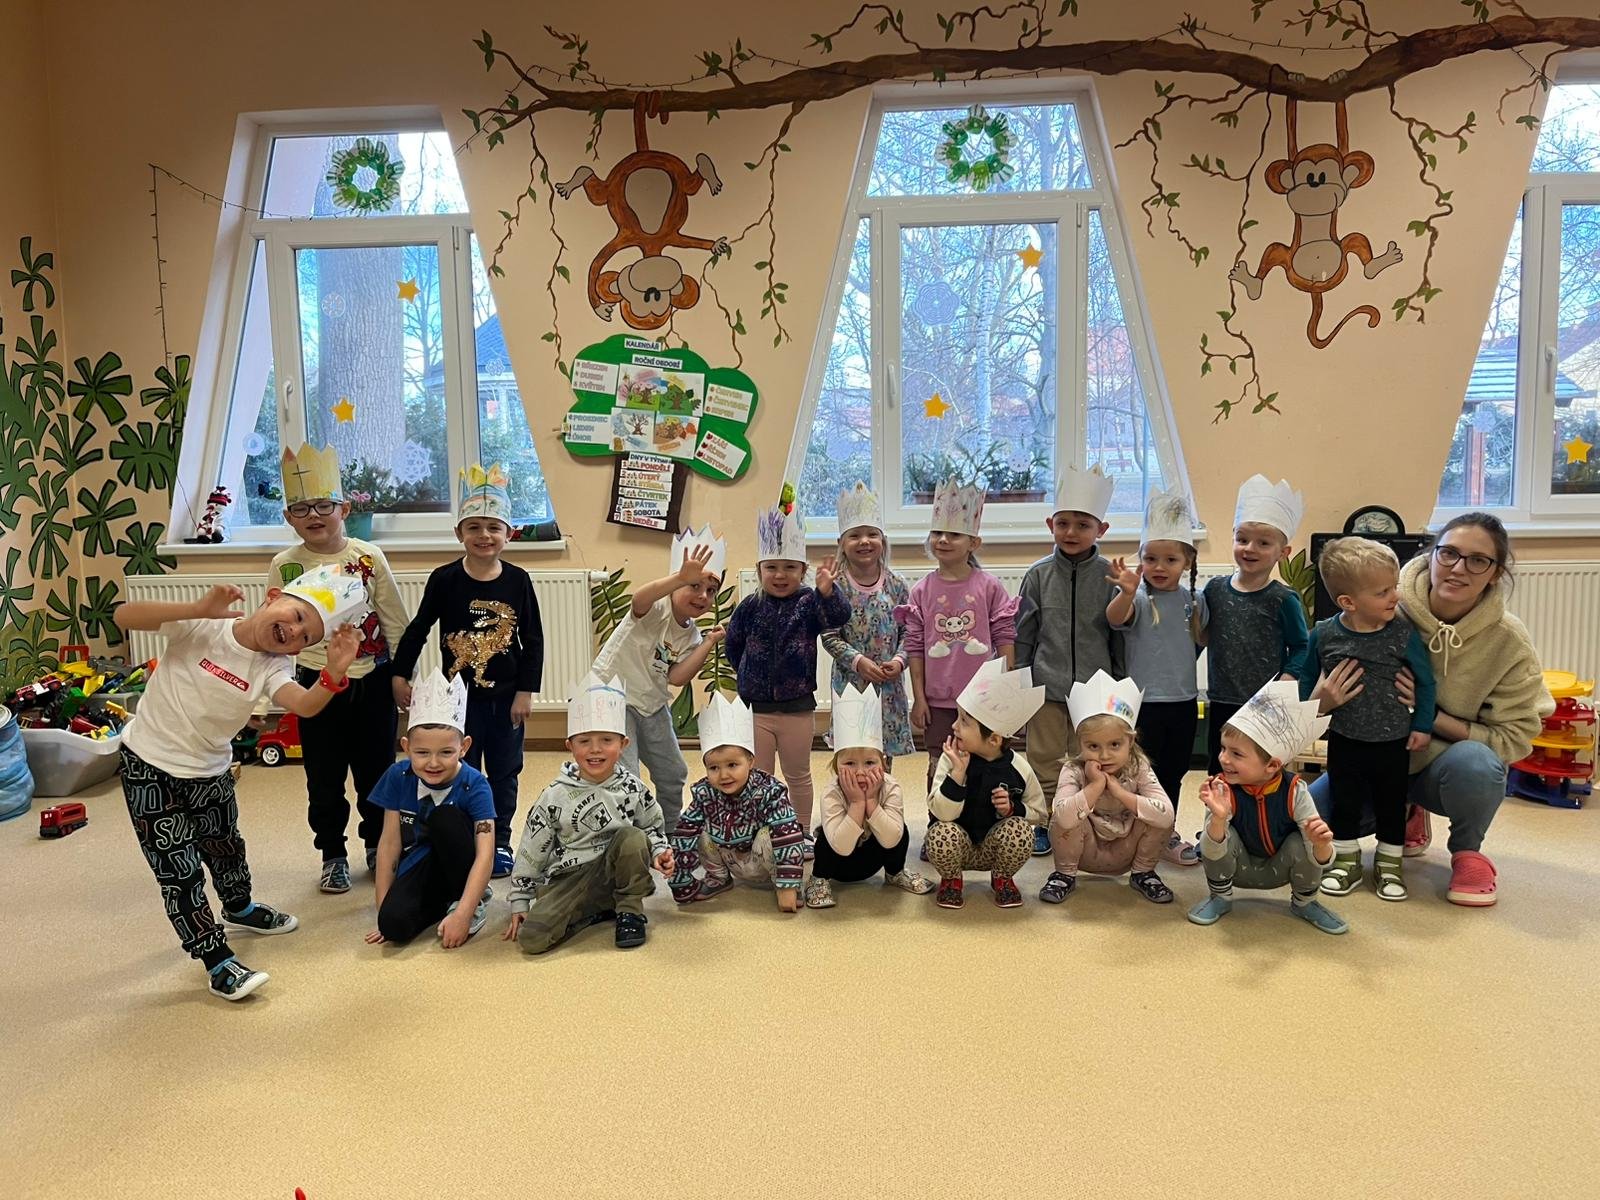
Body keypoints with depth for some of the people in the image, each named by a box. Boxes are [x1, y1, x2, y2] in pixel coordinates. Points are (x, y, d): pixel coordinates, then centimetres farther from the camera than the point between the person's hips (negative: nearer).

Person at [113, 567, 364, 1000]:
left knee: (225, 847, 24)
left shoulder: (272, 666, -13)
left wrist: (335, 671, -52)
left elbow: (305, 704, -32)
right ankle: (218, 964, 8)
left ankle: (239, 908, 54)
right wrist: (199, 607, -40)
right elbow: (123, 616, -28)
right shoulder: (202, 625, -19)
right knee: (180, 869, -2)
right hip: (148, 765, -4)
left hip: (209, 772, 4)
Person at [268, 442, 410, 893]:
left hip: (371, 680, 0)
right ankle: (332, 855, 26)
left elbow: (395, 622, 0)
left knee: (376, 770, 11)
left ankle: (377, 844, 30)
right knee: (324, 779, 9)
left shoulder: (369, 557, -5)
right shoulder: (285, 566, -3)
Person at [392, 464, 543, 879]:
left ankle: (500, 843, 26)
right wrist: (400, 676, 1)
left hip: (506, 694, 1)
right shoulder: (445, 579, -7)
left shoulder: (517, 580, -5)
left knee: (504, 772, 12)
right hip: (460, 694, -1)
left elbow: (533, 640, -1)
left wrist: (525, 692, -4)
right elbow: (418, 629, 2)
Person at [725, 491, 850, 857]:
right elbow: (733, 644, 9)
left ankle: (802, 834, 30)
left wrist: (827, 591, -43)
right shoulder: (750, 607, -3)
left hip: (797, 707, -1)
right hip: (756, 707, 1)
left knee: (798, 775, 15)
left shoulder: (809, 602, -8)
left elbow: (837, 617, -26)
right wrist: (748, 674, 6)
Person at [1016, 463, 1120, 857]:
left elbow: (1119, 634, 2)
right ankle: (1044, 826, 23)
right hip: (1047, 687, 1)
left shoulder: (1109, 575, -3)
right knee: (1044, 761, 9)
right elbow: (1023, 636, 5)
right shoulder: (1039, 575, -1)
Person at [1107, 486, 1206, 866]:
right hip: (1144, 701, -5)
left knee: (1173, 772, 18)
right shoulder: (1138, 598, -13)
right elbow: (1115, 618, -34)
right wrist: (1127, 592, -52)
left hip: (1184, 699, 5)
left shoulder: (1194, 600, 2)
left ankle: (1167, 835, 33)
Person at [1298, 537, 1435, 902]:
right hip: (1344, 740, 0)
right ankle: (1347, 861, 30)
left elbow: (1425, 681, -2)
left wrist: (1422, 725, -1)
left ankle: (1389, 864, 30)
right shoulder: (1324, 635, -13)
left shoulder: (1404, 634, -15)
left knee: (1391, 806, 13)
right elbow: (1306, 677, 3)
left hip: (1393, 742, 0)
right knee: (1344, 804, 13)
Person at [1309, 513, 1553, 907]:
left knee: (1474, 761, -36)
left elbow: (1513, 739, -12)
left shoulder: (1509, 641, -17)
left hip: (1447, 768, -2)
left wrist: (1431, 715, -26)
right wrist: (1324, 701, -32)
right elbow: (1327, 691, -7)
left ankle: (1467, 851, -1)